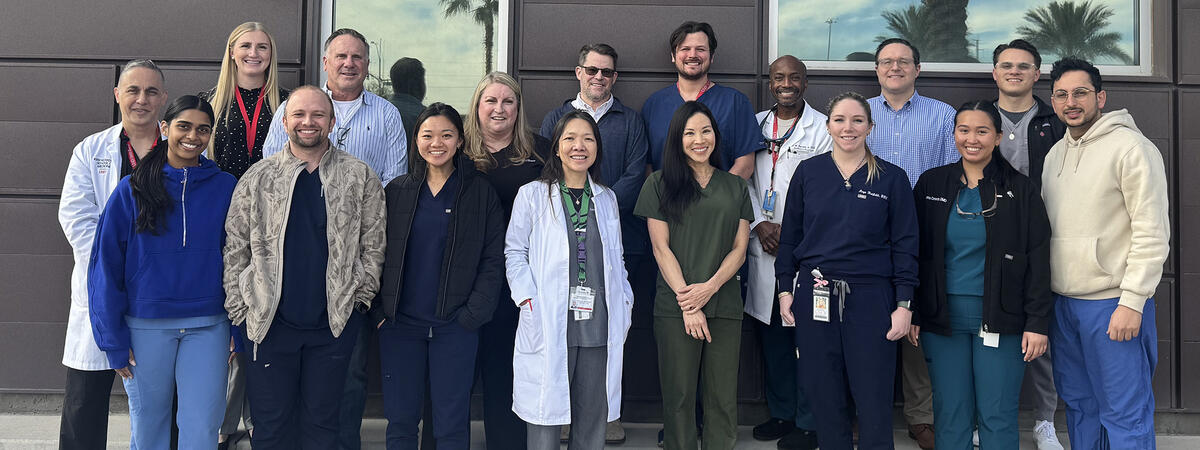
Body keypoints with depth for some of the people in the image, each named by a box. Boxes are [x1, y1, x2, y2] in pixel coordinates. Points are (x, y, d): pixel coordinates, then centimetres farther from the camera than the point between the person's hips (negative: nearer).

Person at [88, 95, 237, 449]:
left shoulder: (225, 188, 1)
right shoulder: (132, 190, -1)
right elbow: (106, 266, 0)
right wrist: (113, 340, -4)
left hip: (208, 326, 0)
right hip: (145, 325, 0)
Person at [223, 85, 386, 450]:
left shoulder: (360, 177, 3)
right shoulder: (257, 178, 3)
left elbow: (373, 244, 6)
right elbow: (235, 248, 5)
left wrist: (361, 295, -2)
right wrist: (237, 308, 1)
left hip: (334, 322, 0)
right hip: (269, 321, 0)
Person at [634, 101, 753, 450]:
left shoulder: (735, 187, 13)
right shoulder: (660, 183, 6)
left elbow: (740, 248, 8)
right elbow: (661, 248, -1)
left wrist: (709, 287, -9)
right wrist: (687, 302, -9)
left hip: (724, 305, 2)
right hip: (675, 306, -2)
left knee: (723, 400, 3)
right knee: (679, 397, 2)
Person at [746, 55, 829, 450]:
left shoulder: (822, 128, 0)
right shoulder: (756, 125, 13)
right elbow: (744, 179, 11)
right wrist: (759, 224, -4)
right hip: (763, 243, 4)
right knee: (772, 332, 10)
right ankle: (781, 413, 23)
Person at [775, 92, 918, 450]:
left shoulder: (892, 178, 2)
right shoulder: (808, 172, 6)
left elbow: (904, 244, 1)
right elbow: (790, 235, 10)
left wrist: (904, 304, -5)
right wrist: (785, 289, 5)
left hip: (871, 299, -1)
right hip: (814, 297, 2)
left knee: (874, 399, 0)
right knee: (824, 396, 9)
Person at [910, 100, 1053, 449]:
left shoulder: (1020, 190, 2)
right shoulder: (931, 184, 7)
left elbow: (1038, 261, 0)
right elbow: (915, 254, 8)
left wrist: (1038, 322, -6)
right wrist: (913, 314, 4)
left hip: (1000, 318, -2)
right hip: (943, 317, 2)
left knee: (998, 417, 1)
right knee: (950, 416, 6)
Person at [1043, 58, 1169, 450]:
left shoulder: (1131, 147, -9)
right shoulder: (1055, 154, 13)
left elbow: (1152, 233, -13)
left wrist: (1132, 302, -17)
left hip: (1113, 303, -7)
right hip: (1063, 302, 7)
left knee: (1124, 414, -2)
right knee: (1078, 404, 17)